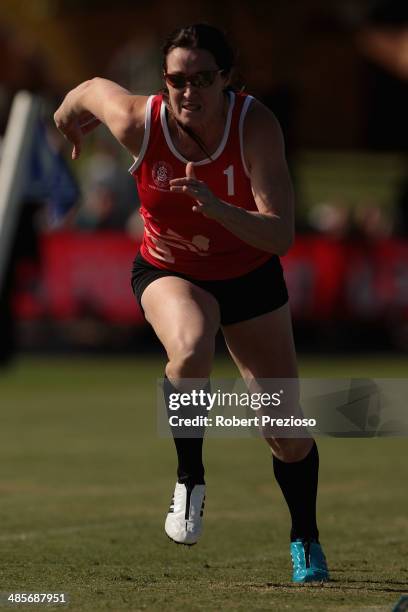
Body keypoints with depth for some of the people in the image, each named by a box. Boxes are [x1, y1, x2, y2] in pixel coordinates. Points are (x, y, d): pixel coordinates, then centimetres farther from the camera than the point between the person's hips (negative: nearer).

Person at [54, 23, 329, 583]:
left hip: (251, 275, 1)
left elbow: (280, 236, -35)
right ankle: (190, 482, -14)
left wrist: (215, 206, -51)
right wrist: (68, 115, 20)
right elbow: (94, 87, -2)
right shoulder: (138, 122, -26)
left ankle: (305, 539, 33)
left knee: (288, 434, 4)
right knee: (191, 349, -37)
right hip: (169, 271, 0)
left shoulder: (255, 125, -29)